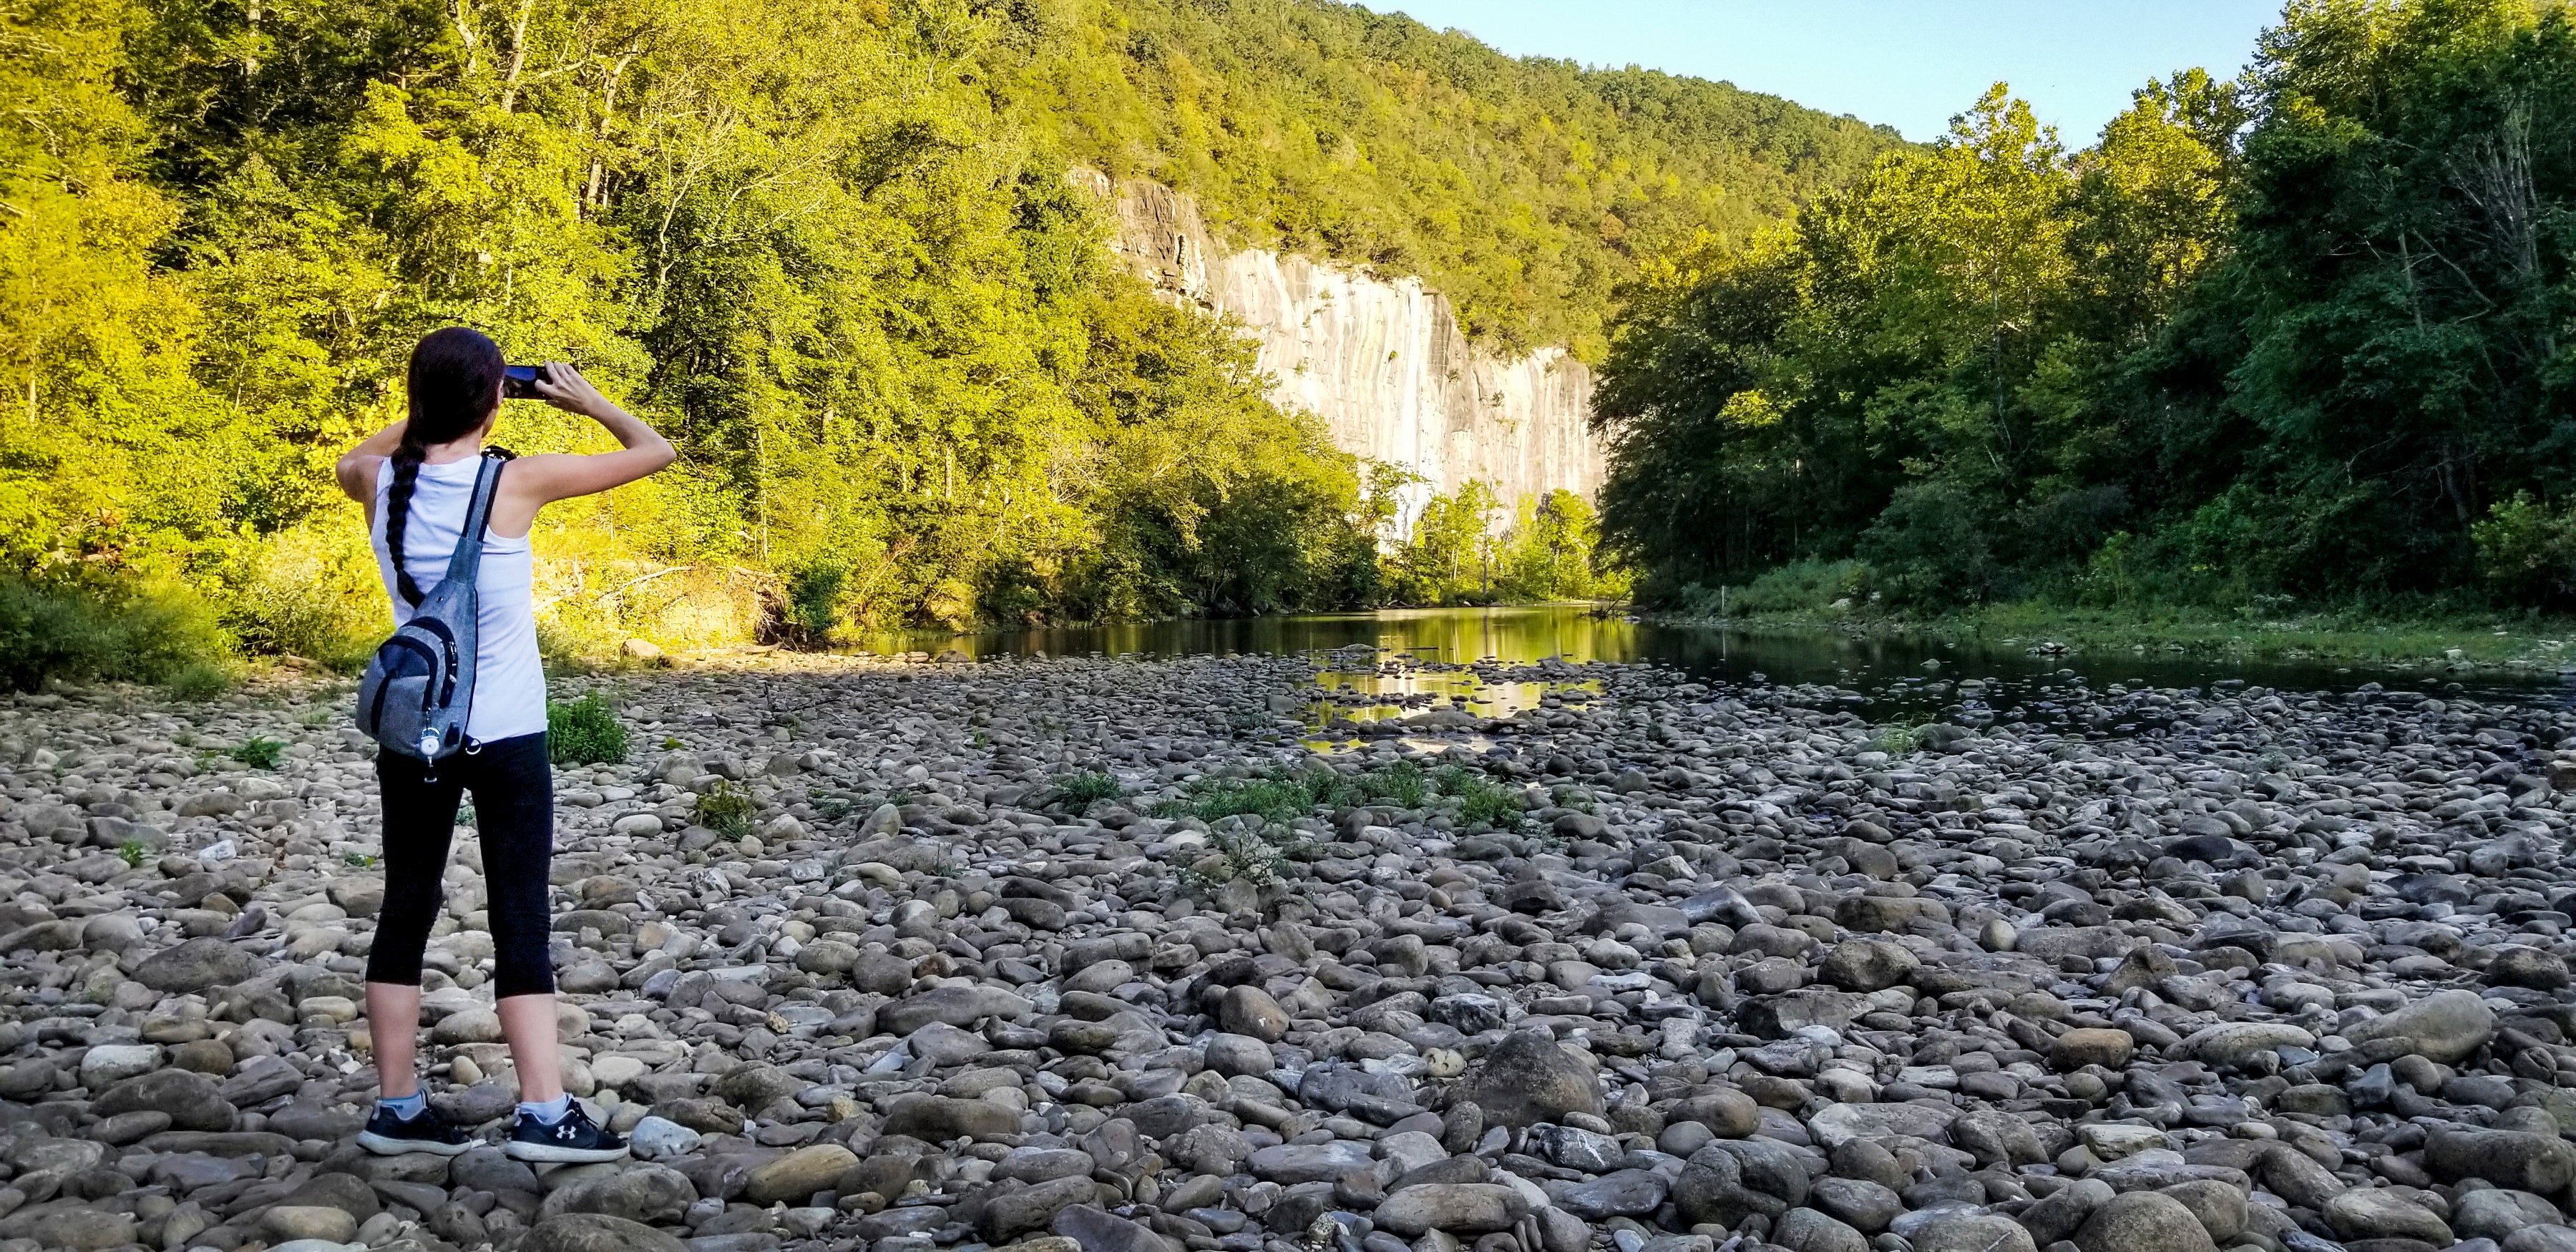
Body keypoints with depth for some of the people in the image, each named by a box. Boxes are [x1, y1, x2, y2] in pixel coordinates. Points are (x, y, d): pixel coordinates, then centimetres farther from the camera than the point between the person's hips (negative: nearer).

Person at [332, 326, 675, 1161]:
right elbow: (656, 451, -4)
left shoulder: (383, 483, 0)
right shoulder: (518, 482, -12)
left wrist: (426, 415, 20)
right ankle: (544, 1113, -2)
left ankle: (398, 1107, 17)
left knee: (406, 910, 11)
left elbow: (351, 463, 27)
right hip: (505, 737, -4)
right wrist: (588, 401, 9)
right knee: (521, 918, -1)